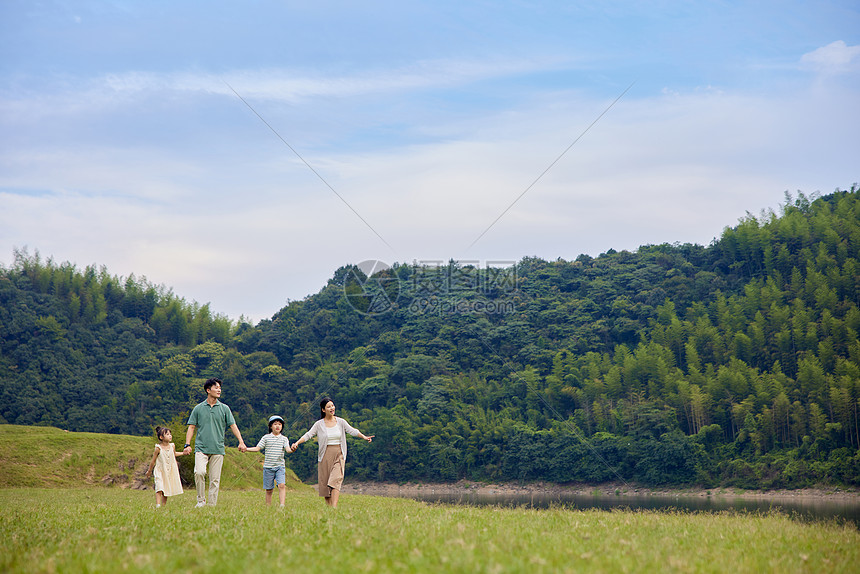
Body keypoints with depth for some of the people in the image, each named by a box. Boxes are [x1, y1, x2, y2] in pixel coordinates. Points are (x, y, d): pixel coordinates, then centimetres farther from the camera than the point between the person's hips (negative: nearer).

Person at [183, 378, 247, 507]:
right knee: (199, 472, -22)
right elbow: (192, 427, 9)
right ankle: (201, 500, -7)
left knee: (215, 479, -1)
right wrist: (187, 445, -2)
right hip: (201, 447, -1)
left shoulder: (224, 408, 10)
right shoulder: (198, 408, 8)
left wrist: (241, 442, -4)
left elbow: (233, 426, 8)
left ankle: (212, 505, 6)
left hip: (218, 449, 1)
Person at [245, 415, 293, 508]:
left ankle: (282, 505, -25)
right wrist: (246, 449, -12)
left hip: (280, 466, 0)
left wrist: (291, 450, -33)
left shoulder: (284, 439, 6)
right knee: (269, 490, 4)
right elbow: (257, 448, 2)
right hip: (268, 467, 0)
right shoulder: (266, 437, 5)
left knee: (282, 485, -19)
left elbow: (287, 449, -9)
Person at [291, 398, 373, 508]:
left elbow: (352, 431, 0)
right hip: (325, 456, 1)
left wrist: (364, 437, -16)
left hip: (338, 455, -1)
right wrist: (297, 443, -19)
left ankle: (334, 507, -26)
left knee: (336, 480, -18)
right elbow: (308, 435, -3)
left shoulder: (341, 422, 6)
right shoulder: (319, 424, 3)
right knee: (325, 483, 1)